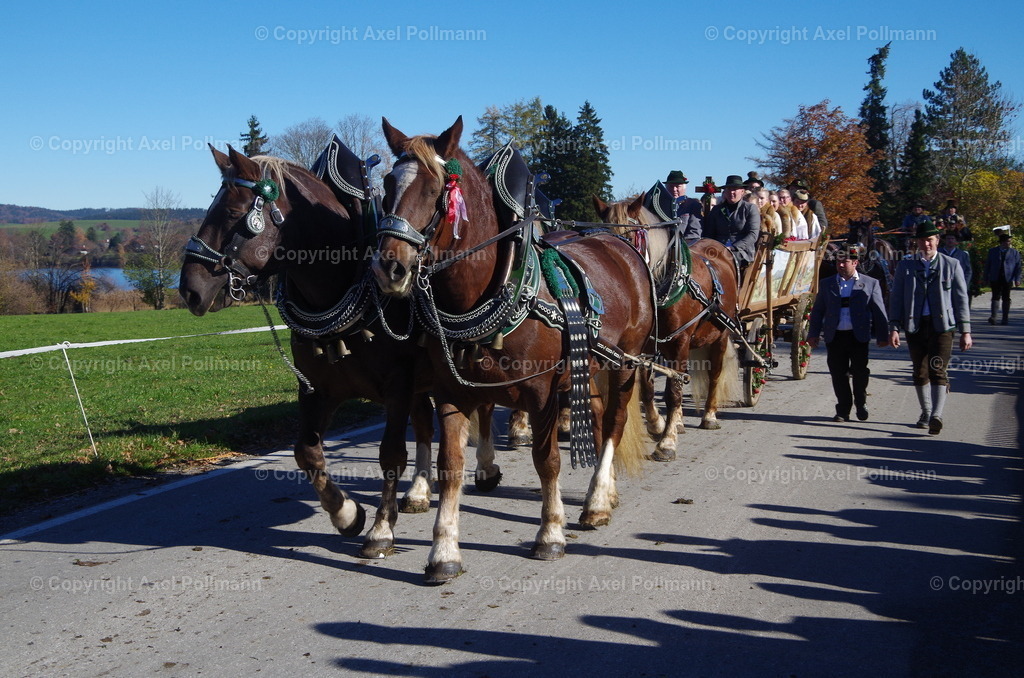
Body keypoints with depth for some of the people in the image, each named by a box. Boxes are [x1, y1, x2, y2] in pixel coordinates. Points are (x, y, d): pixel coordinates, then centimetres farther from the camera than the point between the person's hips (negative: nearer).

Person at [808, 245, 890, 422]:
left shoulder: (870, 283, 5)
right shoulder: (827, 284, 12)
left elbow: (879, 312, 5)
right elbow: (817, 311, 12)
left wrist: (882, 336, -1)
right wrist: (813, 334, 4)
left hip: (859, 336, -2)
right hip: (835, 337, 2)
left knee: (860, 372, 2)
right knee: (838, 374, 1)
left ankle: (861, 404, 24)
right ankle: (843, 410, 12)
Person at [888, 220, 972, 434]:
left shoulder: (951, 265, 6)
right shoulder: (905, 266, 10)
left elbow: (961, 299, 6)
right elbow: (896, 298, 8)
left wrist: (965, 331, 1)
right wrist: (894, 328, -1)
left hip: (941, 325, -2)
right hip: (915, 326, 2)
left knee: (937, 370, -15)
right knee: (920, 372, 8)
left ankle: (937, 416, -22)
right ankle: (926, 413, 23)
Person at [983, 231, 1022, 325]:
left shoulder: (1015, 252, 8)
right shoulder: (993, 251, 10)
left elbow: (1018, 267, 5)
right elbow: (988, 265, 11)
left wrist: (1017, 279, -5)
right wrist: (986, 278, 6)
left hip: (1008, 279, 0)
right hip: (995, 279, 0)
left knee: (1006, 299, 3)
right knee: (996, 297, -7)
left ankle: (1005, 319, 8)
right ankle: (993, 317, -15)